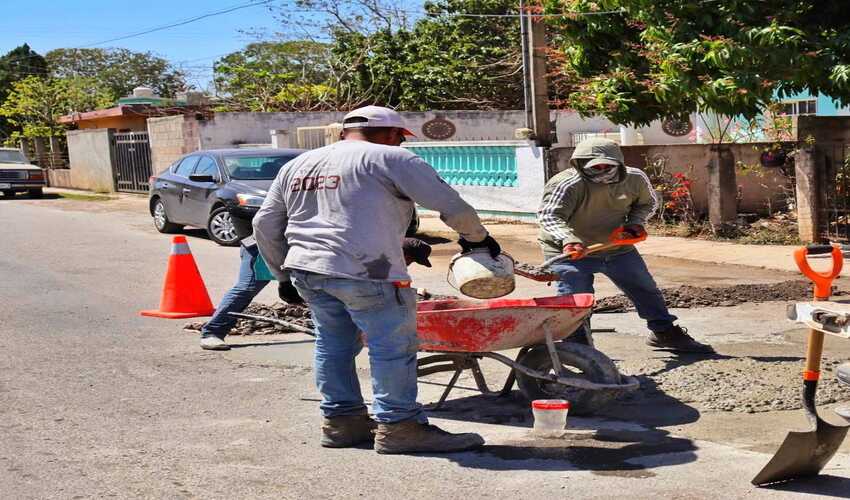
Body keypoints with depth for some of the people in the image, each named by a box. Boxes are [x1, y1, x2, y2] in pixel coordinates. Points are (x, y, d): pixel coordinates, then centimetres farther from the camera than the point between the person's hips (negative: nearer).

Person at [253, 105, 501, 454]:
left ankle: (339, 419, 22)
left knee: (333, 342, 17)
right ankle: (398, 425, 1)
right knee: (393, 345, 0)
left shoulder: (297, 166, 21)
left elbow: (265, 225, 22)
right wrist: (476, 238, 16)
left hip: (305, 269, 7)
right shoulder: (390, 159, 1)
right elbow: (451, 205, 0)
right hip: (363, 271, -7)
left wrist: (284, 274, 29)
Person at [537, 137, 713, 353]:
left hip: (618, 248, 5)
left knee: (647, 291, 16)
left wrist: (636, 222, -9)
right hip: (570, 253, -5)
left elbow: (648, 202, 12)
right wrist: (568, 239, -58)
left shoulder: (635, 178, -9)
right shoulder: (567, 184, -27)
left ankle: (665, 332, 36)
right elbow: (549, 215, -40)